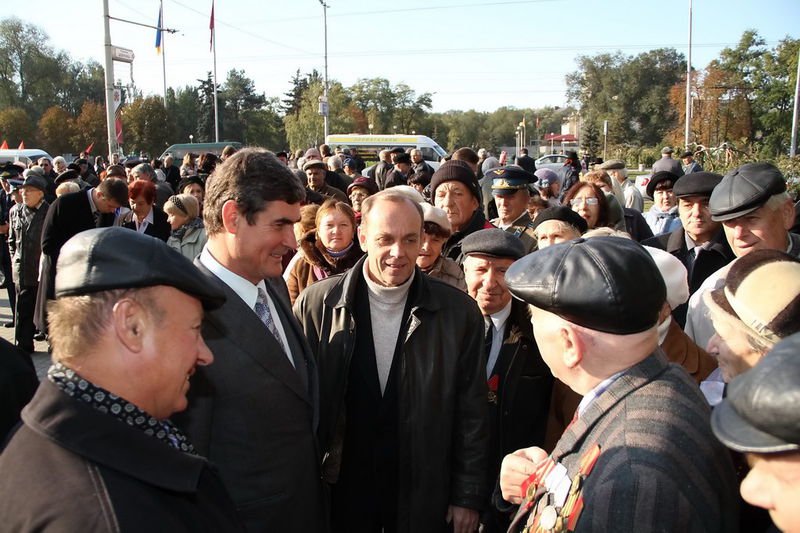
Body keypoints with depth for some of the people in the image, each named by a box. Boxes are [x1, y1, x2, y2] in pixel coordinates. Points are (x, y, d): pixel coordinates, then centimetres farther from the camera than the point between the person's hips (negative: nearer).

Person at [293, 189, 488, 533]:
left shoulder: (459, 310, -8)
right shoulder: (316, 304, -9)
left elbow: (471, 412, -2)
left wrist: (468, 496, 0)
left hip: (424, 495, 1)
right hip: (340, 491, 0)